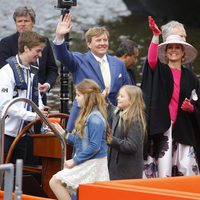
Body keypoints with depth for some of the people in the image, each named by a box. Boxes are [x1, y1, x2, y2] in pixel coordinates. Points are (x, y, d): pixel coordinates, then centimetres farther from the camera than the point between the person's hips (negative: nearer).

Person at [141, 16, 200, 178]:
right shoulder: (160, 71, 7)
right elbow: (152, 60, -15)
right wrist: (156, 36, -27)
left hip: (183, 127, 2)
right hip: (162, 125, -2)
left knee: (185, 168, -3)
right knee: (163, 165, -8)